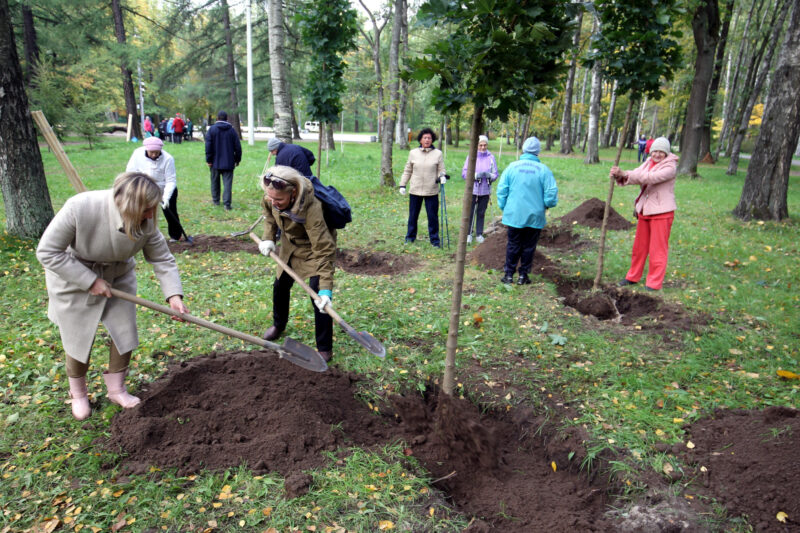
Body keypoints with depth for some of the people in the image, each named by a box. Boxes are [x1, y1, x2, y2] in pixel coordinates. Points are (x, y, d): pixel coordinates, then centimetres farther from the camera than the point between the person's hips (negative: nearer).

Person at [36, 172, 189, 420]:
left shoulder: (146, 222, -25)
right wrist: (89, 280, -26)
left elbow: (162, 259, -13)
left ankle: (116, 389, 28)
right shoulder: (79, 208, -36)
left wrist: (174, 294, -25)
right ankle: (78, 394, 32)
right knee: (78, 339, 6)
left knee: (125, 333, 5)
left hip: (118, 278, 4)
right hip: (74, 279, -3)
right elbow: (47, 252, -25)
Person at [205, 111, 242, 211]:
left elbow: (208, 146, -6)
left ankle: (215, 200, 28)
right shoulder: (232, 130, 0)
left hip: (215, 162, 0)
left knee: (215, 181, 16)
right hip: (228, 162, 0)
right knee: (227, 183, -2)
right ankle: (227, 204, -10)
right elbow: (238, 147, 2)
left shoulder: (212, 129, -3)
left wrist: (208, 160, -1)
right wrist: (237, 159, 12)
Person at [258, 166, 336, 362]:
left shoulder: (311, 209, -43)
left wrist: (326, 289, -45)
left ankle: (325, 349, -3)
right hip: (290, 245, 7)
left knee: (318, 294, -17)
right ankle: (279, 324, 47)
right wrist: (268, 238, -11)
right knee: (280, 285, 17)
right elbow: (269, 215, 3)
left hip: (315, 246, -6)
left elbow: (323, 251, -41)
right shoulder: (271, 199, -24)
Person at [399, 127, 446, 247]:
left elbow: (441, 170, 7)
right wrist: (402, 185, 8)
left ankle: (434, 240, 13)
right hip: (415, 190, 1)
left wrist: (441, 176, -14)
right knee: (413, 215, 9)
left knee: (433, 216, 1)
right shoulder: (413, 153, 6)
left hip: (432, 191, -1)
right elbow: (407, 171, 12)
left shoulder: (438, 153, 3)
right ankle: (410, 237, 25)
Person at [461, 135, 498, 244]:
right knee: (470, 212, 2)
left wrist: (489, 175, -19)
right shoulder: (471, 156, -3)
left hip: (485, 191, 2)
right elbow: (464, 173, -5)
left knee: (481, 213, 9)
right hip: (472, 190, -1)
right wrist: (476, 175, -19)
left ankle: (479, 234, 20)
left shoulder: (491, 157, 2)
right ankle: (468, 234, 16)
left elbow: (495, 174, 4)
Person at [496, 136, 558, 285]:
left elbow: (501, 190, -2)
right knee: (529, 247, 11)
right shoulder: (543, 170, -6)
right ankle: (523, 275, 16)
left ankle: (509, 274, 14)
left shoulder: (512, 167, -2)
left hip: (514, 215, 1)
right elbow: (552, 194, -9)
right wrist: (546, 205, 11)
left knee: (513, 245, 11)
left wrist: (504, 209, 9)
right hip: (535, 216, -1)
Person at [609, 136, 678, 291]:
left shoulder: (670, 166, -12)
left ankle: (653, 284, 6)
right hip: (644, 210, 7)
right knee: (639, 246, 16)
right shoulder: (648, 162, 9)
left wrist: (625, 173, -32)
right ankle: (633, 277, 29)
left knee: (658, 249, -1)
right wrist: (619, 175, -27)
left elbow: (650, 178, -27)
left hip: (661, 212, -7)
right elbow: (635, 175, -5)